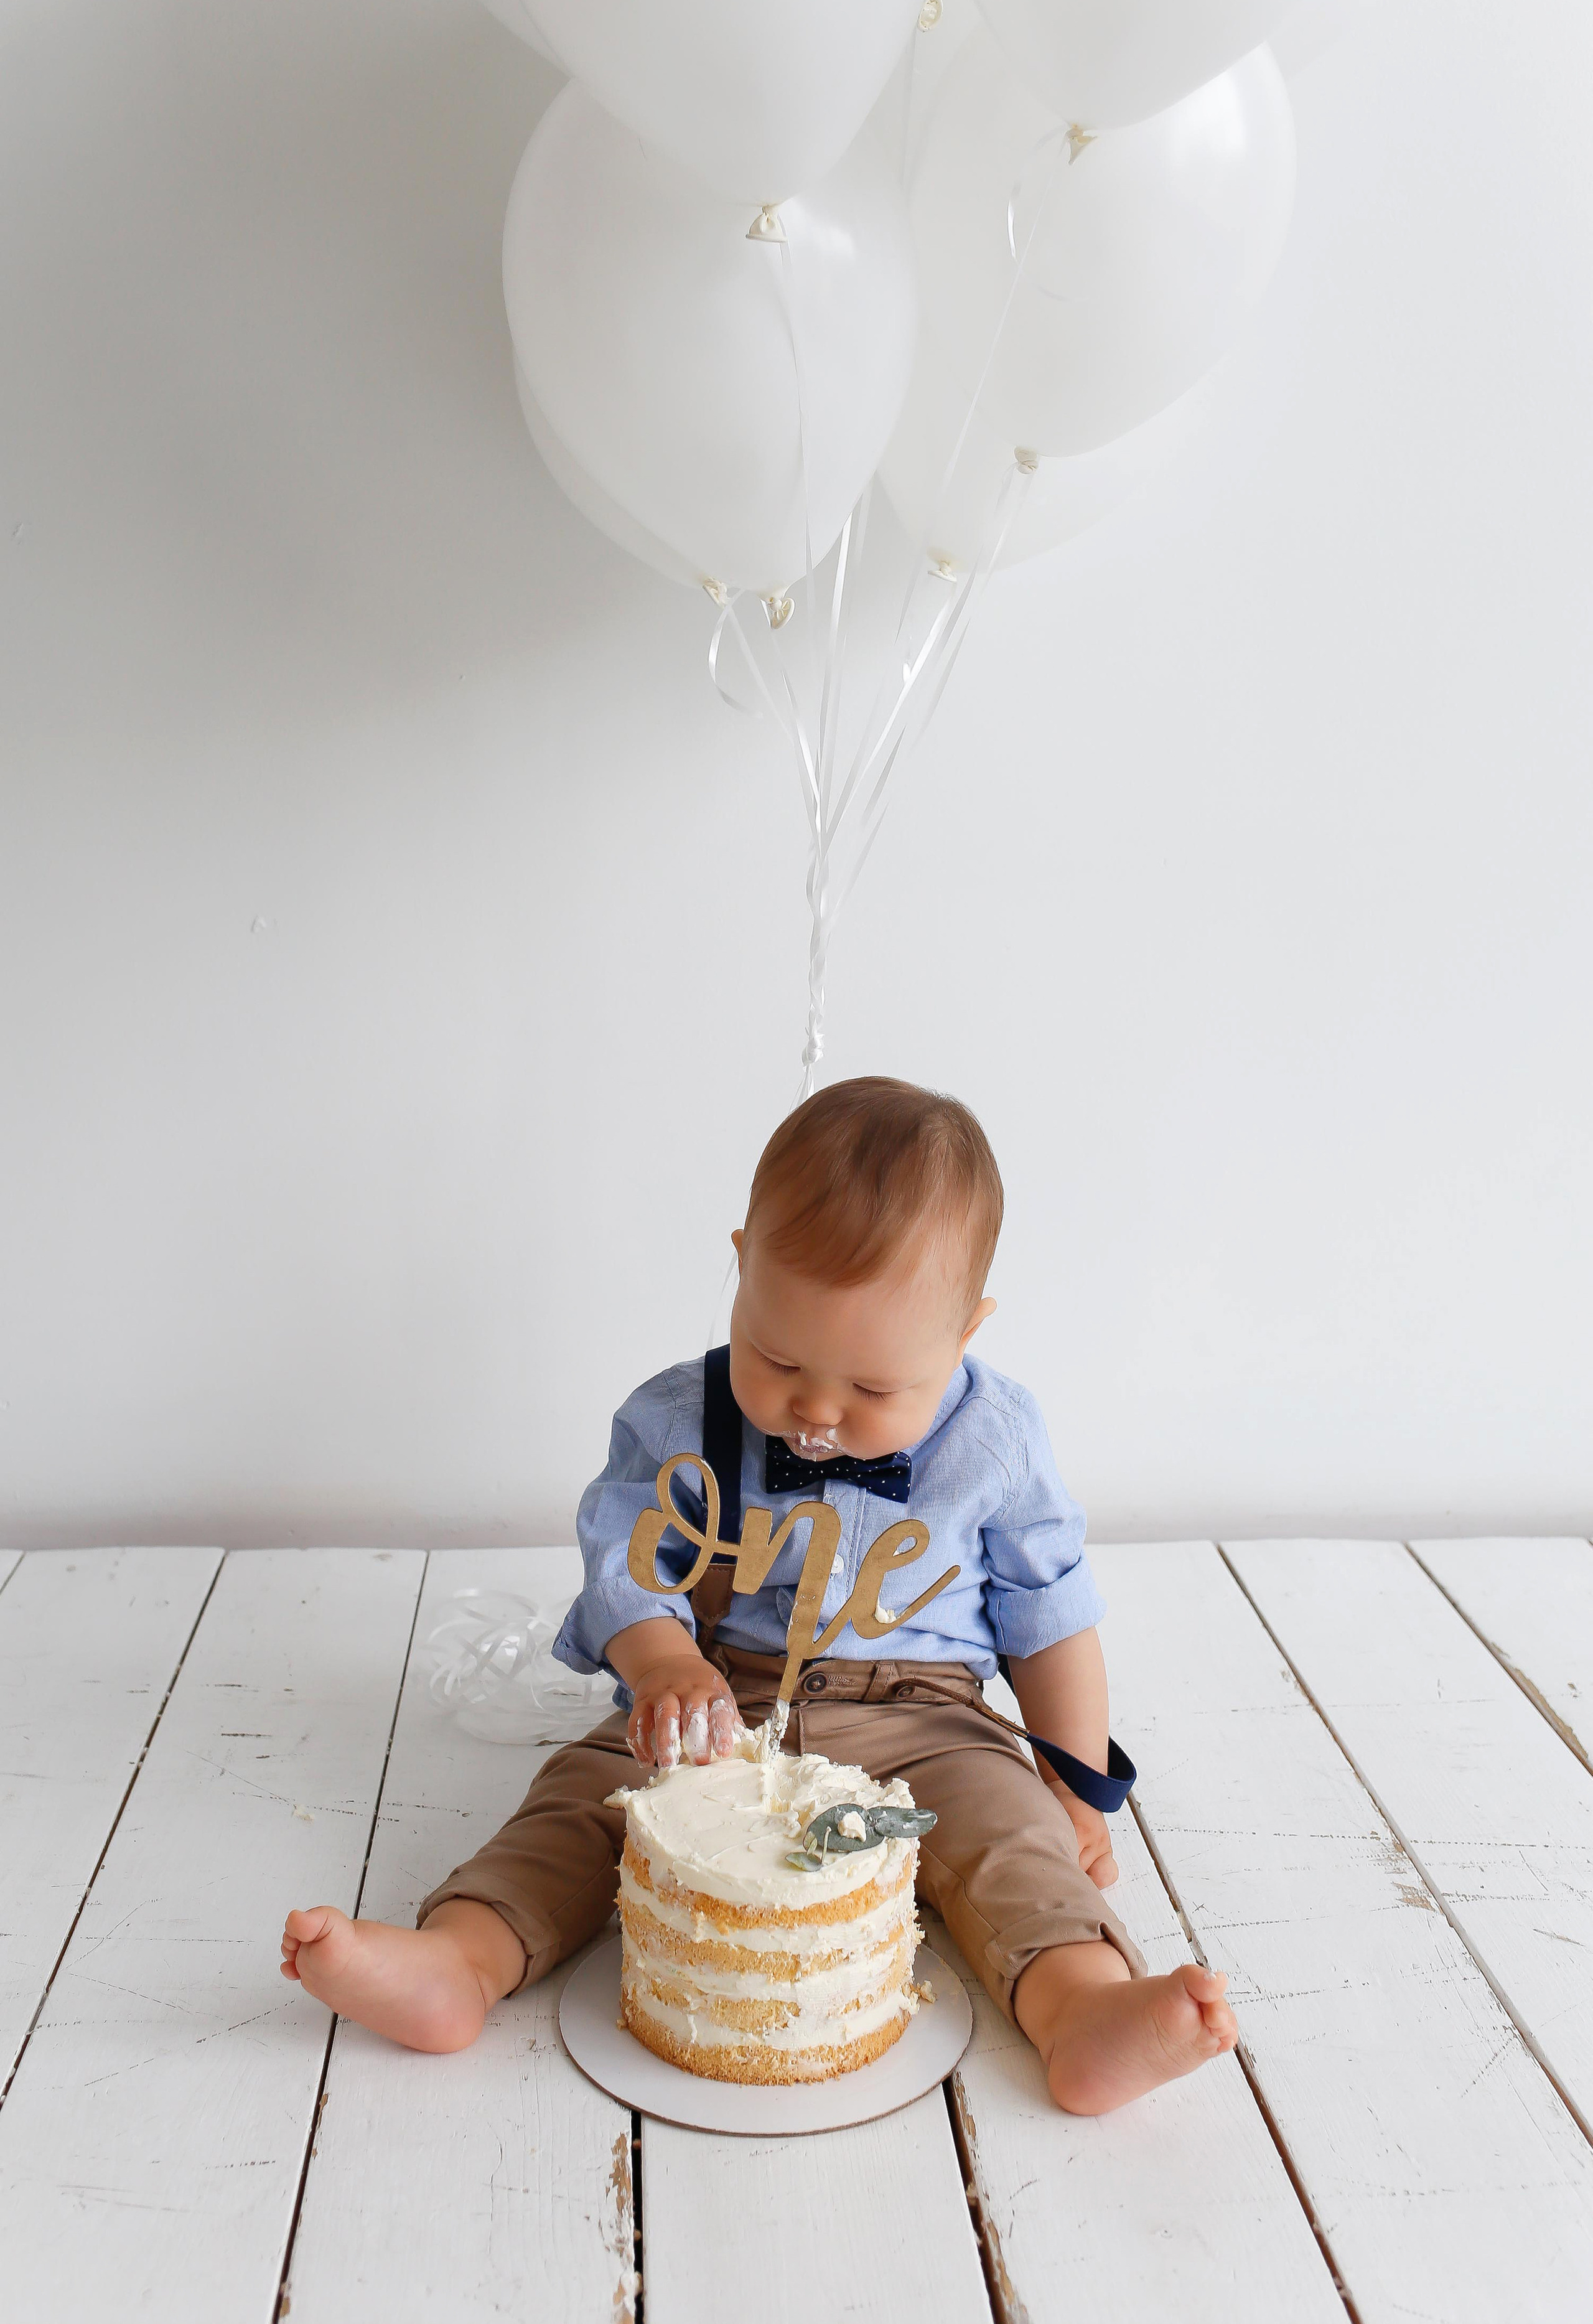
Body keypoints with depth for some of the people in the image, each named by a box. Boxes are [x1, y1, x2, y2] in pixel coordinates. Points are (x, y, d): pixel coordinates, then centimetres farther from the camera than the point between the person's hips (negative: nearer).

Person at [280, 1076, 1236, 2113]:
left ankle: (1086, 2010, -44)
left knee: (1010, 1822, -26)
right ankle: (456, 1965, -34)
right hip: (719, 1707, 1)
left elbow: (1048, 1617, 6)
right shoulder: (677, 1423, -5)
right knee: (583, 1794, -20)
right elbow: (624, 1562, -5)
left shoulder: (994, 1442, -5)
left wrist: (1076, 1786, 6)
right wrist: (666, 1664, -26)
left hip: (917, 1720, -1)